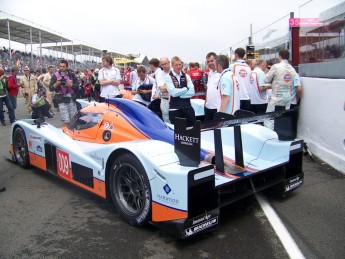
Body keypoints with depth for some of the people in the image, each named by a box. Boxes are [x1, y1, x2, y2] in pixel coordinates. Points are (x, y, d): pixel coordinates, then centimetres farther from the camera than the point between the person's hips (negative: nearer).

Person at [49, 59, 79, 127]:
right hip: (61, 100, -3)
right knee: (66, 121, -10)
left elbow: (77, 85, 4)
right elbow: (51, 88, 0)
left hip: (71, 99, 3)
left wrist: (70, 85, -14)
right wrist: (57, 83, -17)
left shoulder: (71, 74, 7)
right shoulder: (55, 75, 2)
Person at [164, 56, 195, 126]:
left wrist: (178, 93, -11)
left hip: (188, 107, 3)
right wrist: (186, 89, -4)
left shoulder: (186, 76, 7)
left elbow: (192, 92, -3)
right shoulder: (168, 77, -3)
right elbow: (173, 93, -15)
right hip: (175, 108, -3)